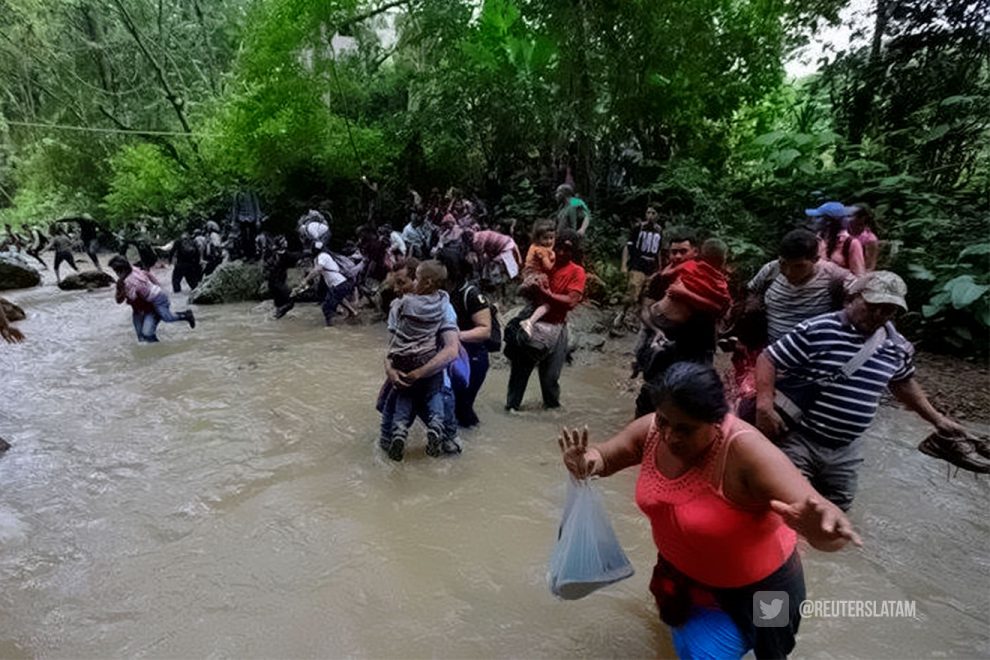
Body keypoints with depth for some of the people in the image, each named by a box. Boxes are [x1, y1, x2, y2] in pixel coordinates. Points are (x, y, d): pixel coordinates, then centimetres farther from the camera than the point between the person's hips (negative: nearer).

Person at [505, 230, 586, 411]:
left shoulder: (577, 272, -6)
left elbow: (571, 301, -17)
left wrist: (548, 294, -23)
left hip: (555, 327, -2)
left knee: (550, 373, 8)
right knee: (520, 367, 6)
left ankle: (552, 404, 32)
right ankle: (512, 403, 20)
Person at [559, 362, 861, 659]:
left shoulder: (746, 451, -37)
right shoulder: (652, 430, -21)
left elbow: (816, 515, -42)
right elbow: (601, 458, -9)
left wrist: (821, 527, -66)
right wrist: (585, 463, -33)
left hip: (752, 586, -5)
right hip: (683, 571, 6)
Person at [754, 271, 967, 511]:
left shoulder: (897, 347, 4)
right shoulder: (816, 330, -16)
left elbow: (903, 383, 25)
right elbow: (768, 359, -14)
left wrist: (936, 418, 27)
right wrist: (765, 406, -24)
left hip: (846, 450, 6)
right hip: (798, 439, -6)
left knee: (836, 508, 18)